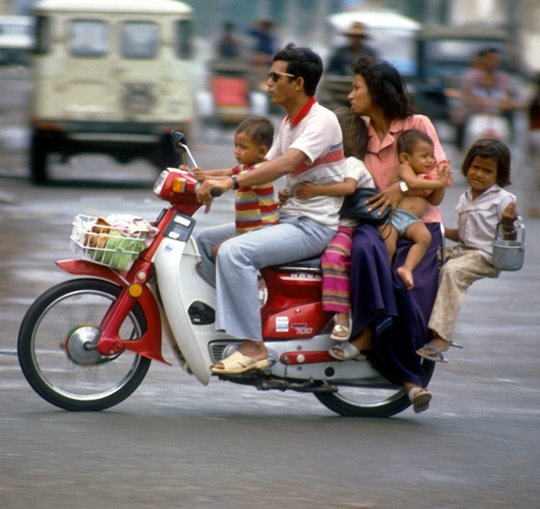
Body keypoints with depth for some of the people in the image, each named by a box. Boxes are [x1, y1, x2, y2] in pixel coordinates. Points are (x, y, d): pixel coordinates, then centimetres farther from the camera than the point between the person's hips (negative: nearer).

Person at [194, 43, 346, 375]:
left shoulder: (322, 121, -16)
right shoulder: (289, 123, 16)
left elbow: (285, 164, -31)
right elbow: (265, 165, 19)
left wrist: (231, 182, -41)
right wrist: (212, 176, 5)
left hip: (314, 226, -10)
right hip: (287, 217, 10)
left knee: (234, 252, -29)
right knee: (206, 240, 9)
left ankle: (253, 346, -30)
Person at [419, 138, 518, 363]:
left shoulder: (502, 199, -4)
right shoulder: (465, 198, 18)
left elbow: (508, 238, -5)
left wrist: (509, 223, -25)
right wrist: (441, 231, 16)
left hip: (486, 256, -9)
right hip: (463, 251, 9)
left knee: (452, 270, -32)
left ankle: (441, 338, -41)